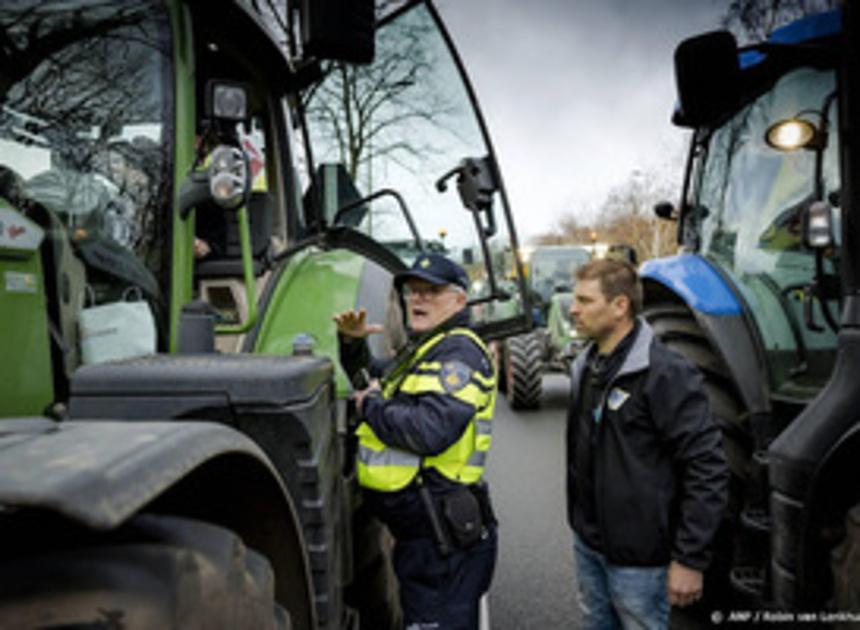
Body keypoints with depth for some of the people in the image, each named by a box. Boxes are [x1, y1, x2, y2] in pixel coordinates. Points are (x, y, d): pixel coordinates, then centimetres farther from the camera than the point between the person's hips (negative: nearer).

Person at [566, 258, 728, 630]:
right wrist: (579, 521, 16)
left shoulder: (665, 374, -20)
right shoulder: (586, 366, 5)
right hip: (587, 543, 7)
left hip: (638, 557, -7)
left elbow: (708, 468, -21)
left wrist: (690, 559, -20)